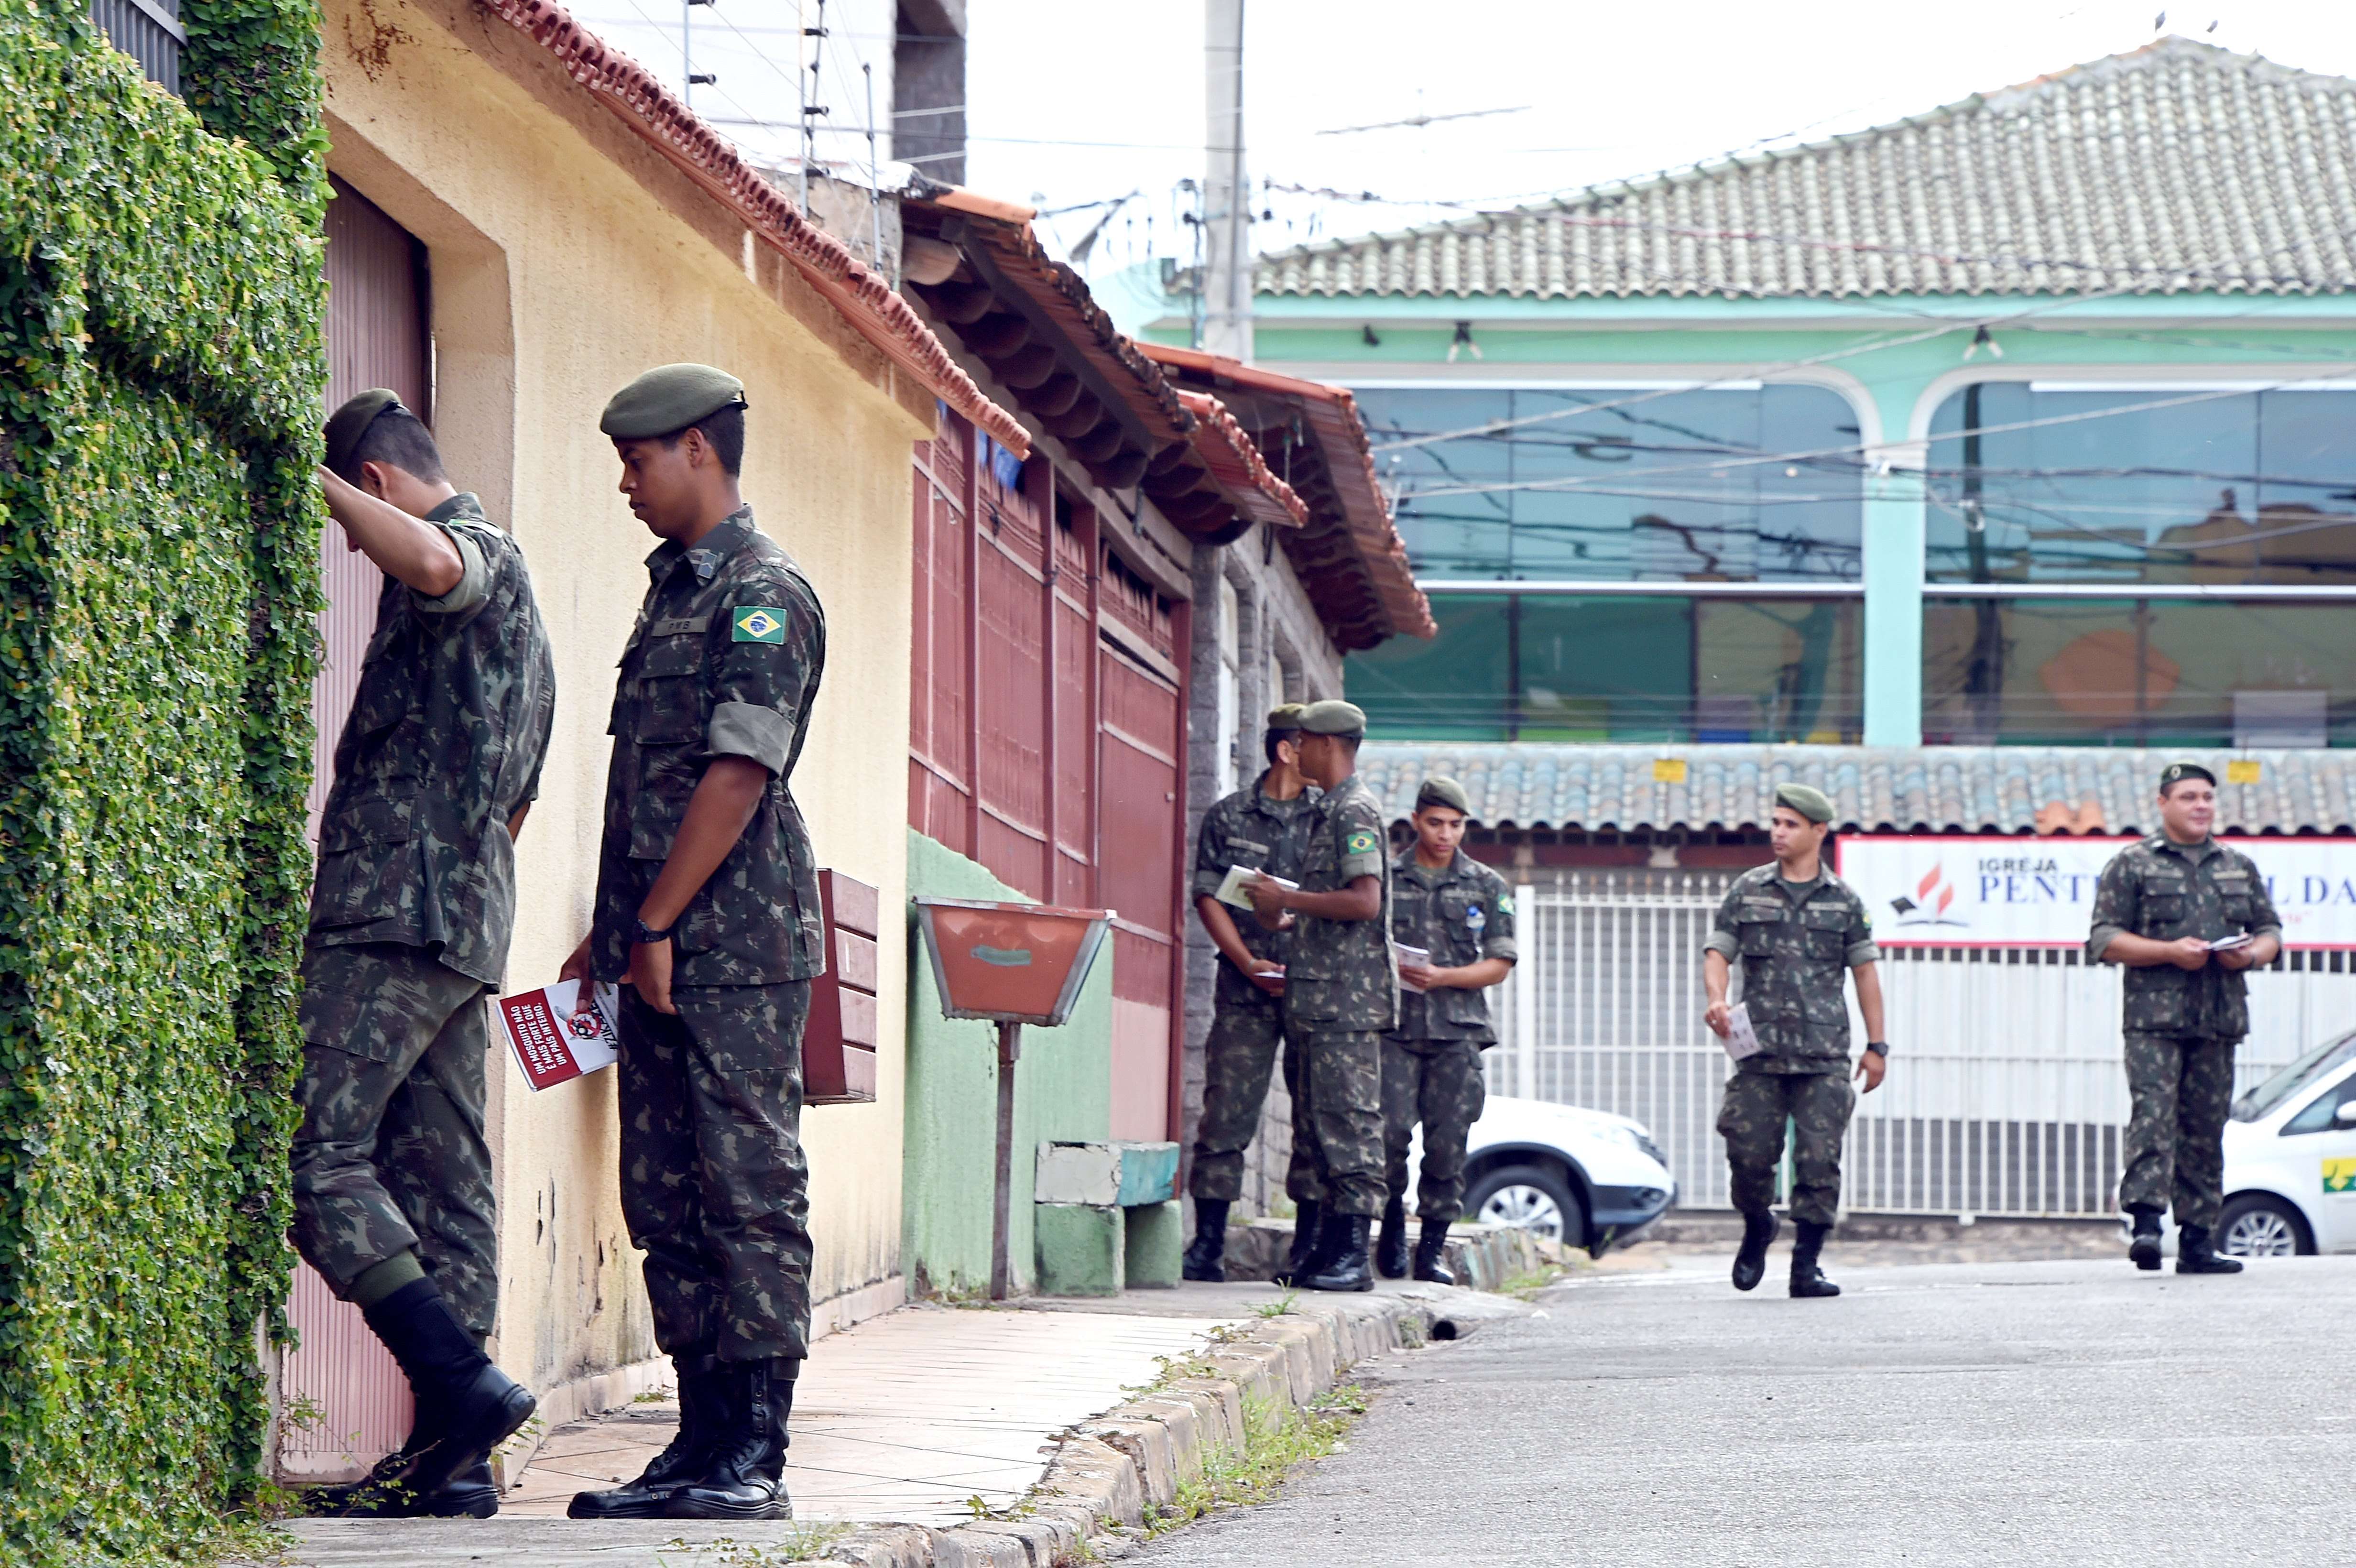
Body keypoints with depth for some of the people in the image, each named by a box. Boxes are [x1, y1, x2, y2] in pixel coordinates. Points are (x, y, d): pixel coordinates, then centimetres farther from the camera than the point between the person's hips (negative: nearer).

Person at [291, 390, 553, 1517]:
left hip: (392, 914, -10)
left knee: (318, 1154, -14)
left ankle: (463, 1385, -23)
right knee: (445, 1183, 6)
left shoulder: (473, 547, -4)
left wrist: (316, 481, -21)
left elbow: (431, 563, -32)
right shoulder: (512, 599, 27)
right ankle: (451, 1459, 3)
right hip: (467, 930, 10)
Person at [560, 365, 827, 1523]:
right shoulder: (674, 590, 20)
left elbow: (739, 775, -16)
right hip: (663, 950, 9)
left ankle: (754, 1457, -8)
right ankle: (705, 1441, 11)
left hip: (739, 948, -9)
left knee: (751, 1195, -8)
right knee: (665, 1201, 8)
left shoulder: (763, 594, -8)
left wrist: (656, 925, -16)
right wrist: (610, 936, 19)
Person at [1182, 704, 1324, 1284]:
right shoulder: (1229, 818, 8)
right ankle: (1208, 1242, -1)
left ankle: (1310, 1245, 6)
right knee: (1227, 1111, -5)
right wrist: (1249, 962, -8)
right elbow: (1209, 896, 4)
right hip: (1247, 991, -1)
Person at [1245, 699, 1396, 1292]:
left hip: (1347, 996, -10)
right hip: (1326, 997, 10)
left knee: (1347, 1120, -10)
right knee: (1318, 1120, 10)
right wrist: (1285, 920, 16)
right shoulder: (1333, 811, 20)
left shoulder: (1355, 811, -10)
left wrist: (1286, 899, -14)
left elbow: (1365, 902, -21)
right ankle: (1330, 1246, 12)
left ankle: (1353, 1255, -10)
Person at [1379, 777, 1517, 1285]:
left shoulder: (1487, 887, 11)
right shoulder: (1385, 878, 10)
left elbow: (1499, 965, 7)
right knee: (1390, 1129, -13)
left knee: (1448, 1141, -3)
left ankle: (1433, 1248, 5)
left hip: (1458, 1030, 1)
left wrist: (1442, 977, -8)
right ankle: (1393, 1217, 11)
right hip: (1395, 1027, -1)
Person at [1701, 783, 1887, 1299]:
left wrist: (1876, 1046, 7)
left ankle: (1806, 1266, 0)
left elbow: (1865, 971, 11)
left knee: (1819, 1160, -6)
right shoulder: (1747, 892, 9)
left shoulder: (1843, 901, 8)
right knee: (1749, 1151, -4)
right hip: (1760, 1049, 0)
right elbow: (1718, 953, 6)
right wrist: (1717, 1001, -16)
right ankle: (1757, 1229, 25)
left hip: (1824, 1054, 0)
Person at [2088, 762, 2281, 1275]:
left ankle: (2198, 1240, 7)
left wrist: (2252, 954, -2)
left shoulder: (2239, 868, 18)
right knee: (2153, 1115, -17)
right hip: (2155, 1019, -4)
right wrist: (2171, 952, -14)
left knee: (2206, 1127, 5)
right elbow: (2104, 940, -3)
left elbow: (2271, 930, 22)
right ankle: (2146, 1223, -24)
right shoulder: (2131, 866, 4)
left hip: (2219, 1021, 4)